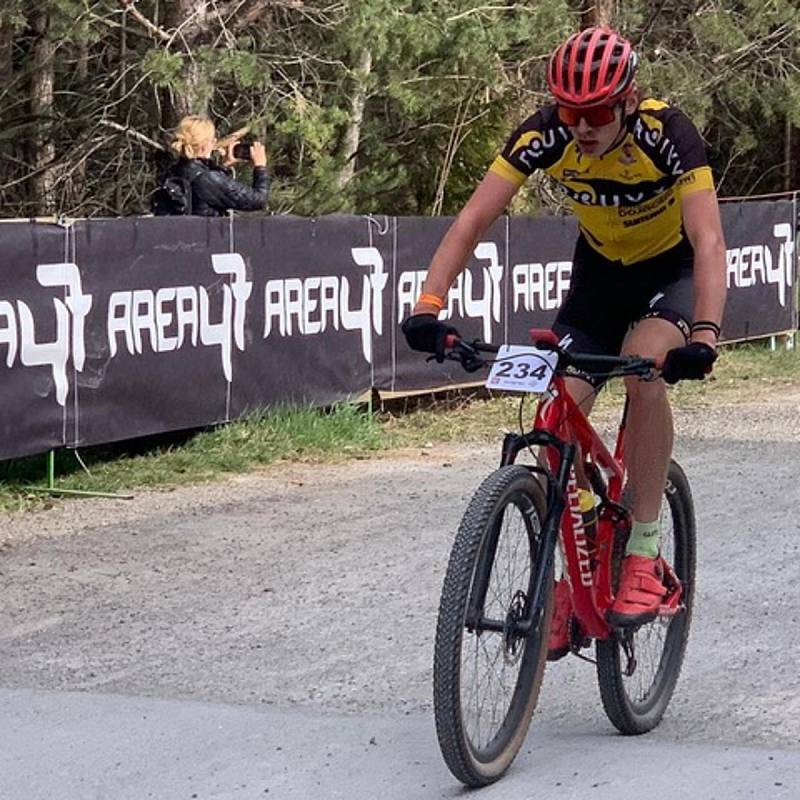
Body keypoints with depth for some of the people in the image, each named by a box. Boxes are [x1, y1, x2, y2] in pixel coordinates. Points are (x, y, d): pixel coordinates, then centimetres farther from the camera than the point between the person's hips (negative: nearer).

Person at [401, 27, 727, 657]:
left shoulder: (667, 133, -32)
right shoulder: (547, 134, -25)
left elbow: (709, 240, -39)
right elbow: (475, 218, -27)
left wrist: (704, 335, -55)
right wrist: (428, 305, -41)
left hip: (673, 268, -3)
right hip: (601, 267, 4)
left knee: (645, 368, -32)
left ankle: (644, 556, -21)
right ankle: (573, 579, 5)